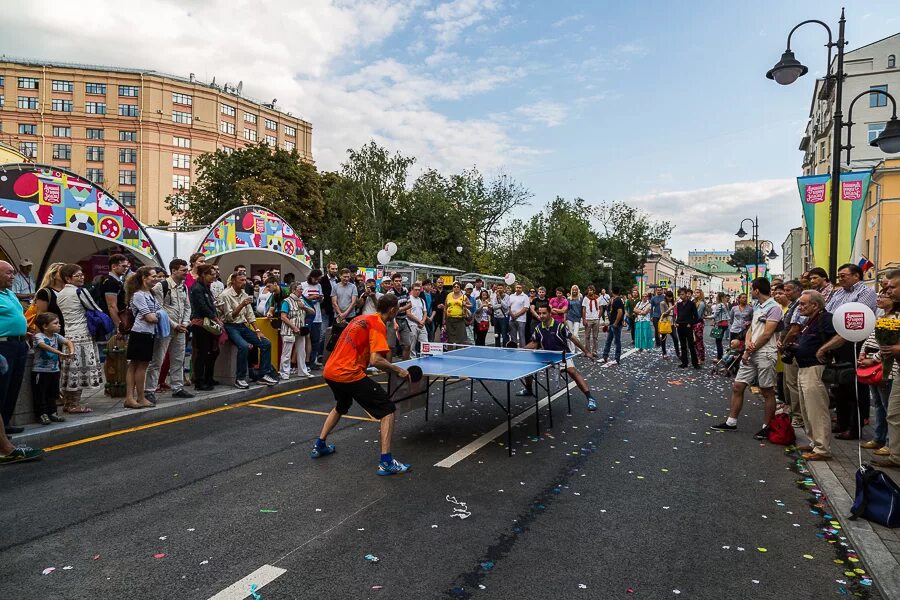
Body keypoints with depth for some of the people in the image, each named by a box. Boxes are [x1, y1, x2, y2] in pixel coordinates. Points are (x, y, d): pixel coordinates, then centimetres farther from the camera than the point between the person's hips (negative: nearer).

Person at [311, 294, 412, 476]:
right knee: (388, 410, -1)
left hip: (330, 371, 9)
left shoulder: (361, 318, 16)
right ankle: (386, 462, -6)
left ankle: (320, 445, 44)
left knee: (341, 407, 36)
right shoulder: (378, 325, -10)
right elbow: (375, 360, -20)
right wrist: (398, 370, -7)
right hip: (350, 375, -9)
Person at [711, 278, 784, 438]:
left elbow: (767, 334, -15)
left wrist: (750, 351, -10)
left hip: (765, 354, -8)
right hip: (750, 353, 8)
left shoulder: (774, 308, -11)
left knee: (767, 392, 3)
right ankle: (731, 422, 15)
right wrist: (748, 343, -5)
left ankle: (767, 427, 15)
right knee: (737, 387, 7)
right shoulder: (757, 306, 16)